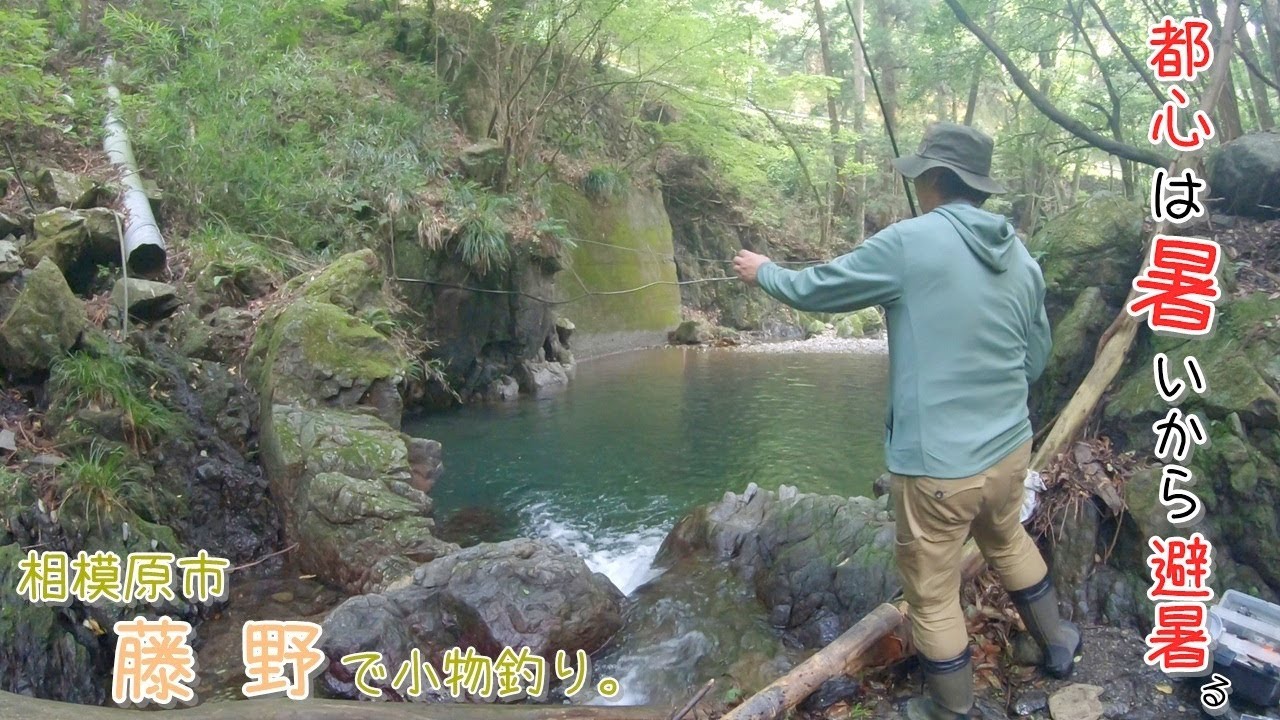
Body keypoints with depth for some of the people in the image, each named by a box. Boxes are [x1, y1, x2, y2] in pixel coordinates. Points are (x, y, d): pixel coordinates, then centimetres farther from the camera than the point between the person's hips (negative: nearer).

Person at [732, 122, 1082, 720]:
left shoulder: (910, 242, -15)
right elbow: (1035, 357, 14)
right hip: (1010, 448, 7)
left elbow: (817, 288, -4)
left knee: (933, 593, 11)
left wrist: (765, 272, 15)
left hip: (938, 462, -7)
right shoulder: (1021, 258, 4)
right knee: (1008, 542, 34)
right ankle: (1057, 642, 52)